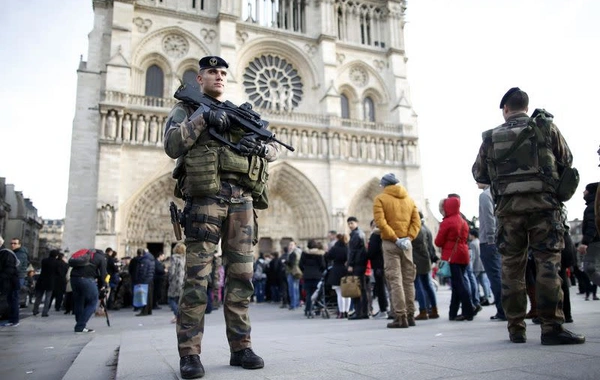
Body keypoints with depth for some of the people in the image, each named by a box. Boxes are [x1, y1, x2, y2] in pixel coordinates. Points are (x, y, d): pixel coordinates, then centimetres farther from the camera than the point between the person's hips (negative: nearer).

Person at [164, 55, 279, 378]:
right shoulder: (186, 108, 14)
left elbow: (274, 148, 21)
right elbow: (171, 146, -4)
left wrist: (260, 147, -1)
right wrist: (202, 117, -9)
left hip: (242, 199, 4)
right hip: (205, 196, -4)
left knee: (241, 276, 4)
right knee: (197, 278, -6)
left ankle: (240, 348, 12)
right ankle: (189, 354, 1)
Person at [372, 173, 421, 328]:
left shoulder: (380, 199, -1)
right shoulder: (409, 199, 13)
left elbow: (380, 222, -14)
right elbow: (417, 221, 2)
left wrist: (395, 239, -13)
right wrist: (409, 238, -4)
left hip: (390, 243, -4)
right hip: (407, 243, 4)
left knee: (395, 280, -4)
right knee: (408, 280, 11)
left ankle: (400, 317, -7)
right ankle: (410, 315, 16)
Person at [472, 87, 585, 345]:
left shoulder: (491, 137, 8)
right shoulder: (545, 126, 5)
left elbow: (478, 174, 12)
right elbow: (567, 161, 12)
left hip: (508, 207, 2)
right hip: (542, 202, -1)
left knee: (511, 267, 6)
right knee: (548, 263, -1)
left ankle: (516, 329, 10)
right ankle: (551, 327, -5)